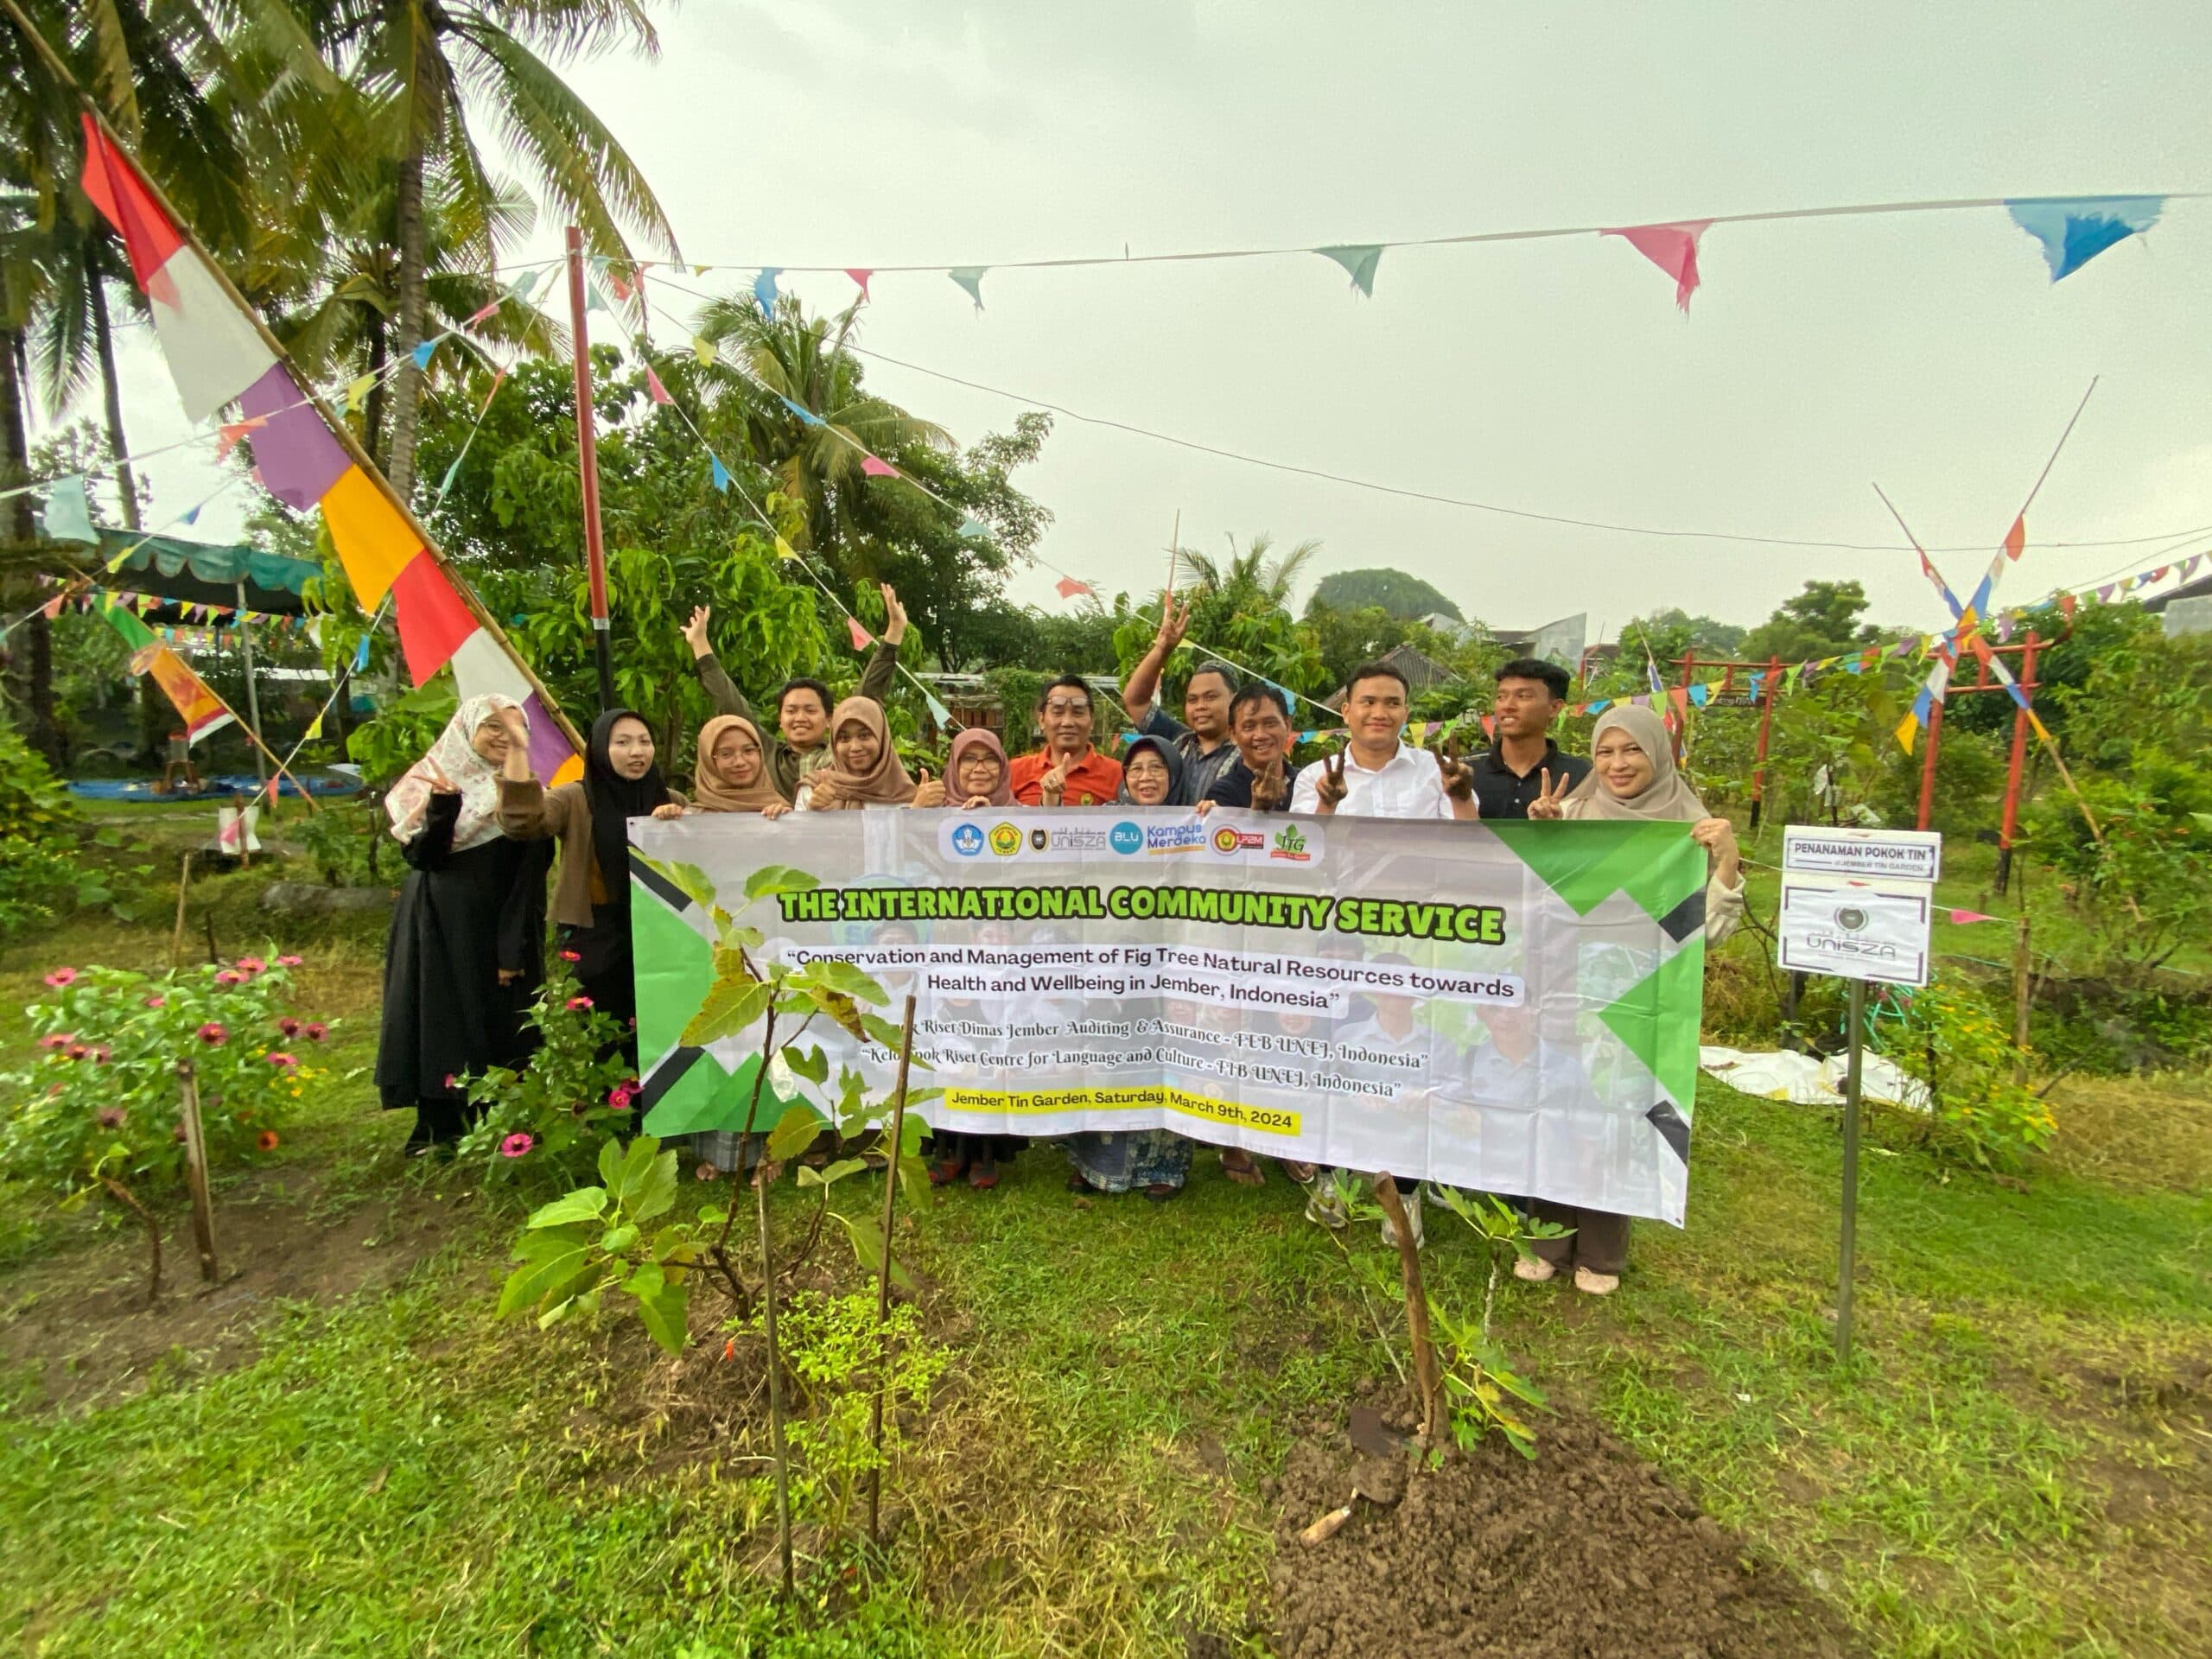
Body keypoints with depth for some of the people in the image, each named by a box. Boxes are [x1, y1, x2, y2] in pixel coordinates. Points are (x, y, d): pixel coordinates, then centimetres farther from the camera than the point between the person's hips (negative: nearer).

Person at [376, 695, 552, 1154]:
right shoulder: (431, 781, 3)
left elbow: (529, 878, -7)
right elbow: (420, 857, -8)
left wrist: (514, 948, -12)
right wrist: (441, 810, -26)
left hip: (497, 929, -2)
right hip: (436, 928, 2)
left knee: (497, 1025, 3)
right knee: (438, 1019, 6)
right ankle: (439, 1125, 19)